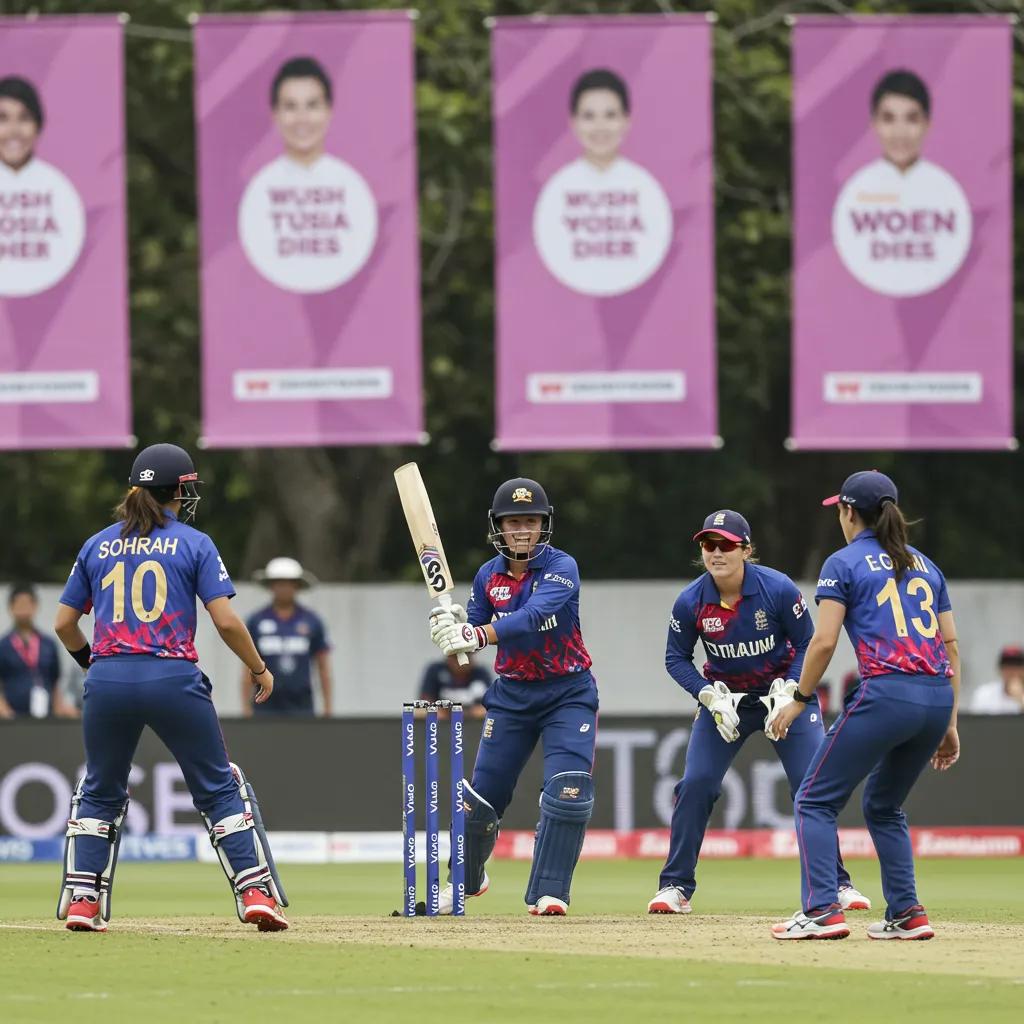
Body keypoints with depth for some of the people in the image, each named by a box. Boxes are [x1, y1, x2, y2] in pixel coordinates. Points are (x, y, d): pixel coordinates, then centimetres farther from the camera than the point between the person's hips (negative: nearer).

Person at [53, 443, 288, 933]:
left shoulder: (97, 545, 12)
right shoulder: (194, 544, 2)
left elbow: (64, 624, 15)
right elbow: (225, 620, -4)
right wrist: (259, 668, 11)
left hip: (107, 681, 3)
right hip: (174, 680, -3)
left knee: (99, 794, 18)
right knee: (220, 788, 8)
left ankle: (81, 901, 10)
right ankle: (256, 893, 1)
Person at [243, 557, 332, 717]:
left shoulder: (311, 621, 6)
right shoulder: (256, 621, 6)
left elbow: (323, 667, 10)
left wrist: (328, 707, 6)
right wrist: (246, 708, 5)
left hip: (301, 707, 0)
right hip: (267, 708, 0)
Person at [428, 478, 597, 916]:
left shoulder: (561, 568, -16)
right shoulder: (488, 576, 1)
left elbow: (534, 617, -33)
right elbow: (475, 630, 2)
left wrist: (477, 635, -46)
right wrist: (452, 626, -22)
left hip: (568, 692, -4)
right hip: (511, 694, 4)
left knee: (569, 790, -18)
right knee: (482, 792, 6)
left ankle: (548, 893, -12)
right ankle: (468, 880, 29)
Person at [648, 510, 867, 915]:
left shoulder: (779, 590, -22)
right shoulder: (691, 602, -17)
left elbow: (807, 645, -11)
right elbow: (676, 658, -4)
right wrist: (710, 697, -19)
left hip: (785, 691, -1)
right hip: (724, 697, 1)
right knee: (695, 784, -10)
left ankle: (836, 883, 6)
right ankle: (675, 887, 0)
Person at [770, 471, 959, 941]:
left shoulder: (844, 564, 4)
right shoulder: (924, 565, 21)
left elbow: (824, 641, -5)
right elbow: (951, 646, 18)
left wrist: (799, 699, 7)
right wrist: (949, 724, 20)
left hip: (885, 694, -6)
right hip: (937, 698, 6)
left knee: (815, 800, 3)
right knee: (883, 806, 23)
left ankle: (822, 911, -10)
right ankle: (906, 915, 14)